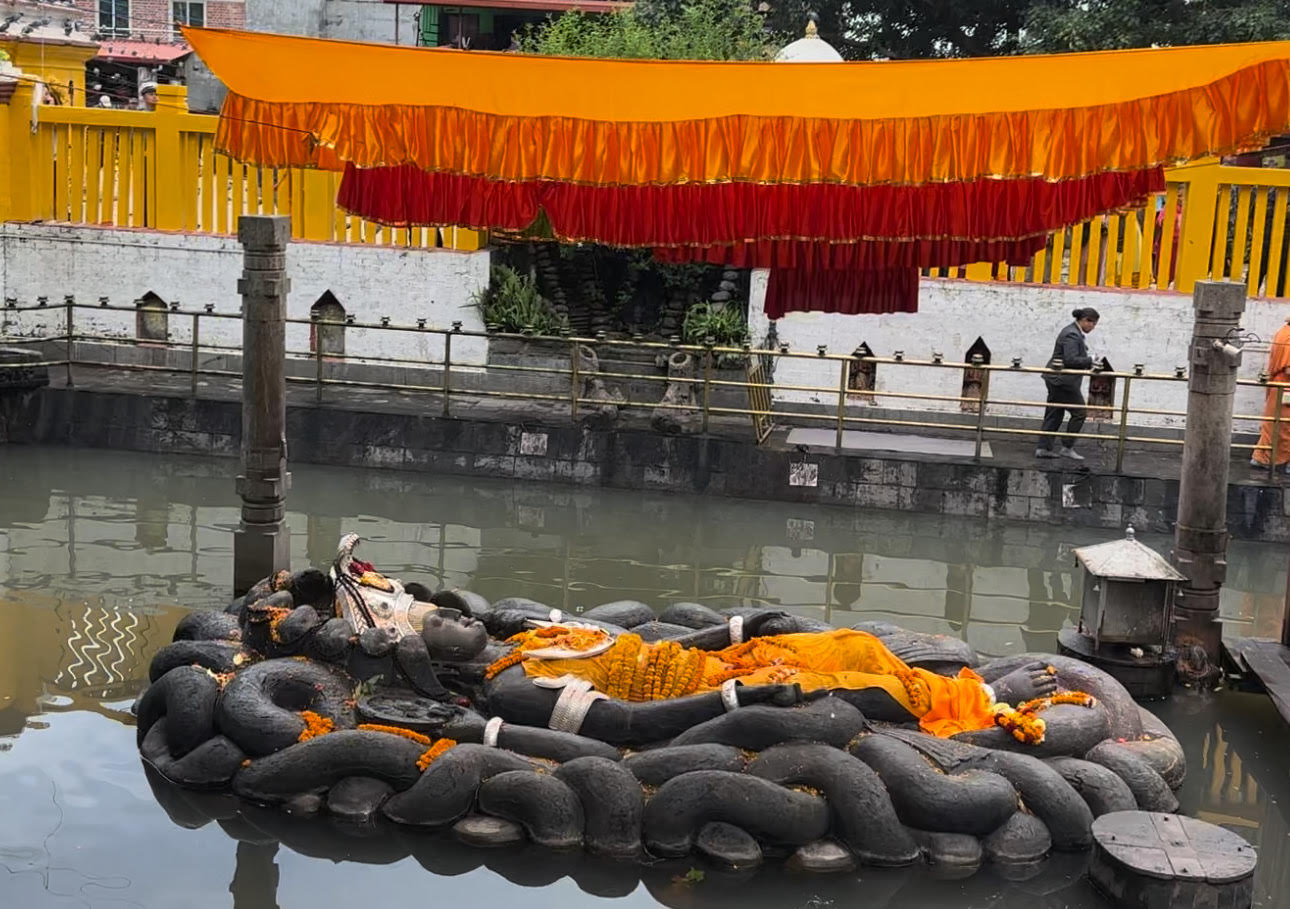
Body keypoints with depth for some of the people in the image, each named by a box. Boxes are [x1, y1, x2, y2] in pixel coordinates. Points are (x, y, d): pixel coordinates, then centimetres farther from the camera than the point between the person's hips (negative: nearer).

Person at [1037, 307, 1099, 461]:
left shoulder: (1074, 332, 14)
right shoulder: (1072, 335, -18)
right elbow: (1070, 360, -25)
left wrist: (1088, 362, 9)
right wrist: (1090, 361, -16)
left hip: (1057, 380, 10)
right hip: (1063, 381, -10)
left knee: (1054, 415, 11)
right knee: (1079, 412, -1)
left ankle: (1043, 448, 12)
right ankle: (1067, 448, 4)